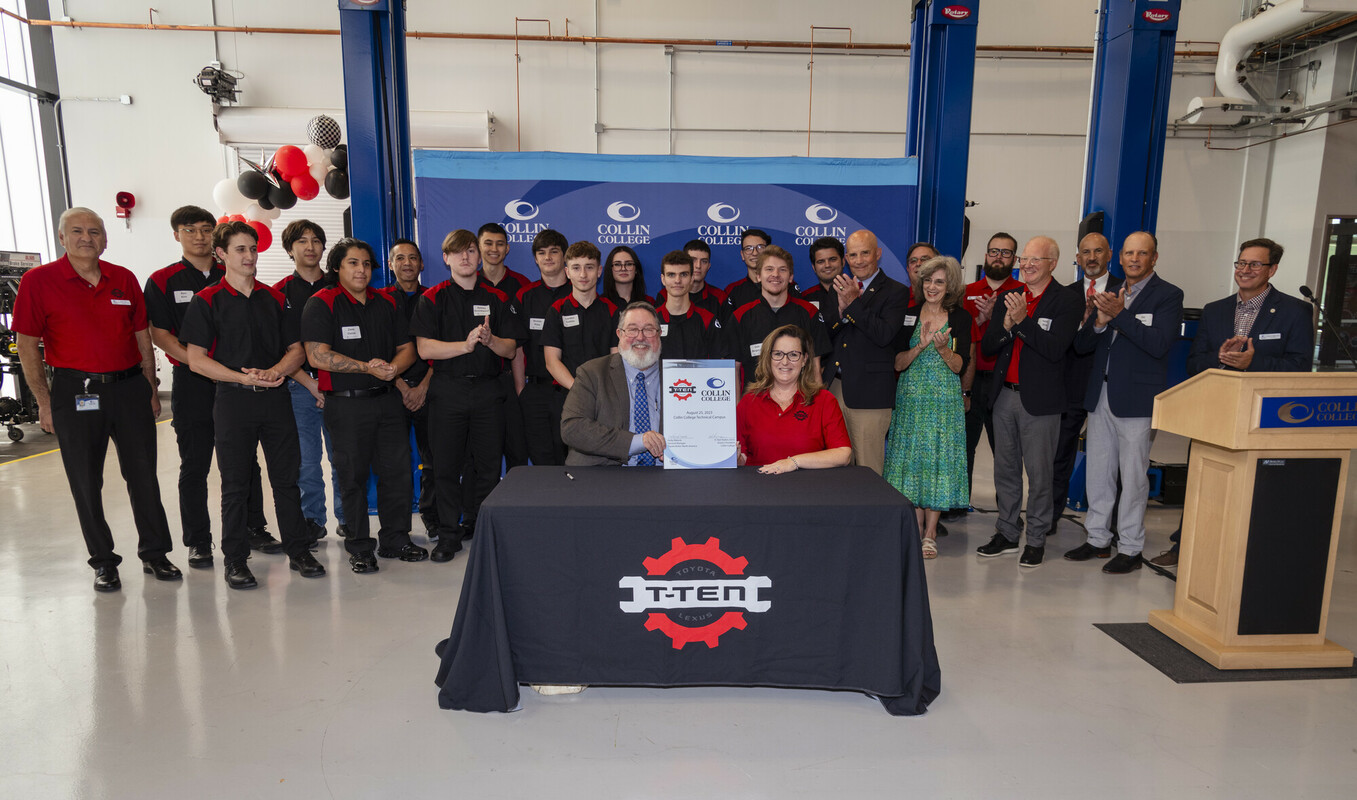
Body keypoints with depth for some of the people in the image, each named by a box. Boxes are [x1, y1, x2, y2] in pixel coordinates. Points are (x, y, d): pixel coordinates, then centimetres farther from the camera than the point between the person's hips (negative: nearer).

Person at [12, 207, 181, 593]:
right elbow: (27, 346, -2)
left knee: (144, 474, 7)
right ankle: (103, 561, 20)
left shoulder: (124, 280, 6)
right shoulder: (38, 281, -3)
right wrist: (44, 402, -4)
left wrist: (150, 389, 10)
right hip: (75, 394, -2)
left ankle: (154, 552, 19)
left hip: (130, 388, 2)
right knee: (86, 482, 6)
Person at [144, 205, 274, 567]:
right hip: (192, 384, -2)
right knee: (194, 466, 4)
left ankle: (254, 529, 21)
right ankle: (197, 542, 14)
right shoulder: (163, 281, 3)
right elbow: (159, 334, -4)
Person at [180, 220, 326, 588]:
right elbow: (197, 360, -5)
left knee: (287, 478, 7)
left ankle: (299, 550, 18)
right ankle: (235, 560, 16)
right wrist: (245, 378, -15)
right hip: (233, 401, -3)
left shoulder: (274, 298, 11)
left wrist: (274, 372, -9)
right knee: (235, 484, 5)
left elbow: (296, 350, 10)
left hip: (276, 397, 3)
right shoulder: (207, 301, 0)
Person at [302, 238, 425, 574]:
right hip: (346, 404, -4)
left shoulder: (386, 303, 12)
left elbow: (407, 348, 13)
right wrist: (367, 367, -18)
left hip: (388, 399, 5)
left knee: (397, 471, 7)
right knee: (353, 476, 5)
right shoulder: (321, 304, -4)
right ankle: (359, 548, 17)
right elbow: (318, 355, -14)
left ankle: (395, 539, 22)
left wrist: (393, 368, -8)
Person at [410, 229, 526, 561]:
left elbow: (511, 350, 4)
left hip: (488, 390, 2)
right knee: (446, 466, 3)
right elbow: (425, 348, -7)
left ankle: (478, 527, 22)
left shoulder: (496, 298, 9)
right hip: (448, 390, -1)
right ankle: (449, 534, 16)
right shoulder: (433, 298, 4)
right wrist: (465, 345, -19)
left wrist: (489, 339, -16)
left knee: (489, 466, 4)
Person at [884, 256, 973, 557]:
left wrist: (942, 348, -21)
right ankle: (917, 528, 16)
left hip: (944, 400, -1)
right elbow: (898, 363, 0)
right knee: (911, 458, 3)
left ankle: (930, 534, 7)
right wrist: (921, 345, -17)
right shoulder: (908, 315, 5)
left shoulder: (960, 318, 2)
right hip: (910, 398, 2)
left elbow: (960, 366, -2)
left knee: (938, 458, -1)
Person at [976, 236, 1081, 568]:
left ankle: (1036, 539, 17)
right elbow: (987, 347, 4)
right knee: (1005, 469, 13)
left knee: (1038, 473, 3)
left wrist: (1023, 321, -23)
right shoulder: (1007, 298, 11)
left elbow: (1055, 349, -18)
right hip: (1004, 395, 5)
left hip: (1040, 400, -5)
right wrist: (1005, 325, -14)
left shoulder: (1067, 301, -5)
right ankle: (1007, 533, 26)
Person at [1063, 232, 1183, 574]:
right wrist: (1099, 322, -10)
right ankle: (1098, 538, 25)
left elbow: (1160, 343, -18)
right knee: (1098, 471, 12)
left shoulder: (1168, 295, -3)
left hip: (1137, 400, -6)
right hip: (1101, 396, 6)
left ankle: (1129, 548, 13)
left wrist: (1120, 315, -21)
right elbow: (1081, 345, 9)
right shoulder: (1110, 293, 14)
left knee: (1133, 476, 2)